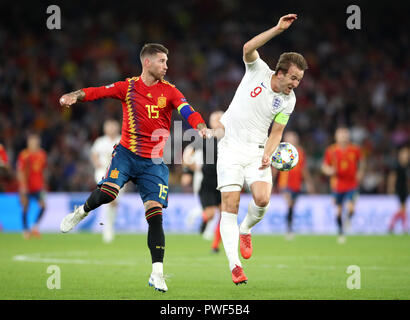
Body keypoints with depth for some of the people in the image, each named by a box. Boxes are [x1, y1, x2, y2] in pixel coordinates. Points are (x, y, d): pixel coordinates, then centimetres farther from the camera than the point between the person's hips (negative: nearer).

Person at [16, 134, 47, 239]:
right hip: (26, 186, -4)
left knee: (43, 205, -12)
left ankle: (35, 226, 0)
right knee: (25, 208, 1)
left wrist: (43, 185, 19)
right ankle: (26, 230, 13)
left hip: (38, 186, 4)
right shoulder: (23, 155, -6)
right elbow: (20, 171, -9)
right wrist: (23, 185, -17)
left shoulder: (42, 154, 9)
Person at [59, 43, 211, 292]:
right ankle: (82, 212, 12)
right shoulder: (128, 87, 4)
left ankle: (157, 274, -6)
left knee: (155, 213, -9)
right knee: (107, 192, -24)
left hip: (153, 162, 0)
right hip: (126, 153, 0)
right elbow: (100, 91, -3)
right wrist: (76, 96, -22)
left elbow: (188, 111, -11)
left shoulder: (169, 91, 2)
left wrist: (201, 127, -31)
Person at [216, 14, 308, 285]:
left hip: (257, 149, 2)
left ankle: (245, 231, 15)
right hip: (231, 146, -2)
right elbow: (248, 48, -24)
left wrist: (268, 155, -12)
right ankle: (234, 265, -8)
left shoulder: (288, 100, 1)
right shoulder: (259, 71, -6)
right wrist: (278, 29, -31)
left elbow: (276, 132, 7)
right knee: (230, 204, -10)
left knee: (262, 199, -19)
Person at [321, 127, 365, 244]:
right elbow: (324, 166, 3)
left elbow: (361, 161, 17)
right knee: (339, 210, 5)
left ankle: (349, 219, 20)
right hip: (338, 185, 1)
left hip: (352, 184, -1)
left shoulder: (355, 150, -2)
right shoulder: (331, 151, -4)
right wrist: (329, 171, -18)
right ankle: (341, 233, 23)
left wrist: (360, 172, 3)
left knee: (351, 208, -16)